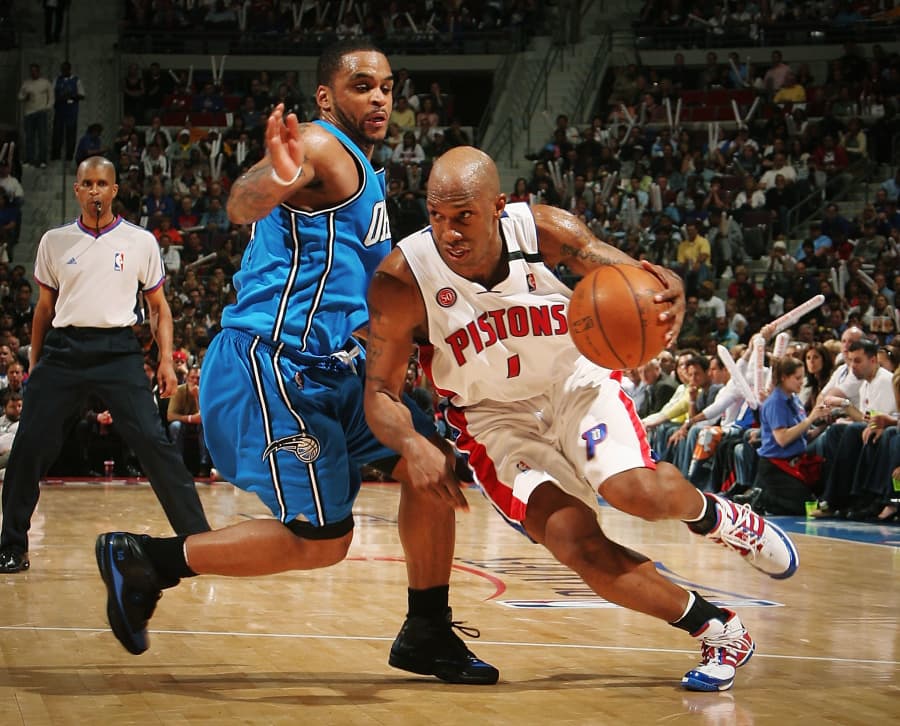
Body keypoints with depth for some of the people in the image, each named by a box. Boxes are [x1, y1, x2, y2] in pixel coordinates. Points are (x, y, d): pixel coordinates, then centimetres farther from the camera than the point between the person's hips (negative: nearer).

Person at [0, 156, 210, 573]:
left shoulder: (140, 242, 5)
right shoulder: (54, 242, 11)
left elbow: (159, 307, 11)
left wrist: (166, 361, 0)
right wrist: (34, 364, 16)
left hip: (118, 351, -2)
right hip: (63, 349, 2)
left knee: (152, 441, -13)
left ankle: (198, 537, -7)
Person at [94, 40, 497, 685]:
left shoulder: (364, 172, 20)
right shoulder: (321, 147, -11)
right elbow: (242, 207, -33)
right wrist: (273, 178, -55)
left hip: (329, 365, 10)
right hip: (272, 361, -10)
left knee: (431, 460, 3)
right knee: (321, 542, -9)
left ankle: (427, 636, 13)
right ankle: (142, 560, 2)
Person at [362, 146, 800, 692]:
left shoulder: (544, 231, -22)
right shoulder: (402, 281, -23)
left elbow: (636, 277, -16)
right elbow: (380, 391, -14)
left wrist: (668, 289, -43)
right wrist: (414, 446, -35)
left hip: (575, 382, 0)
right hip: (497, 416, 0)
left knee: (636, 492, -27)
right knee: (576, 543, -20)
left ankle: (716, 516, 10)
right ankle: (717, 631, 0)